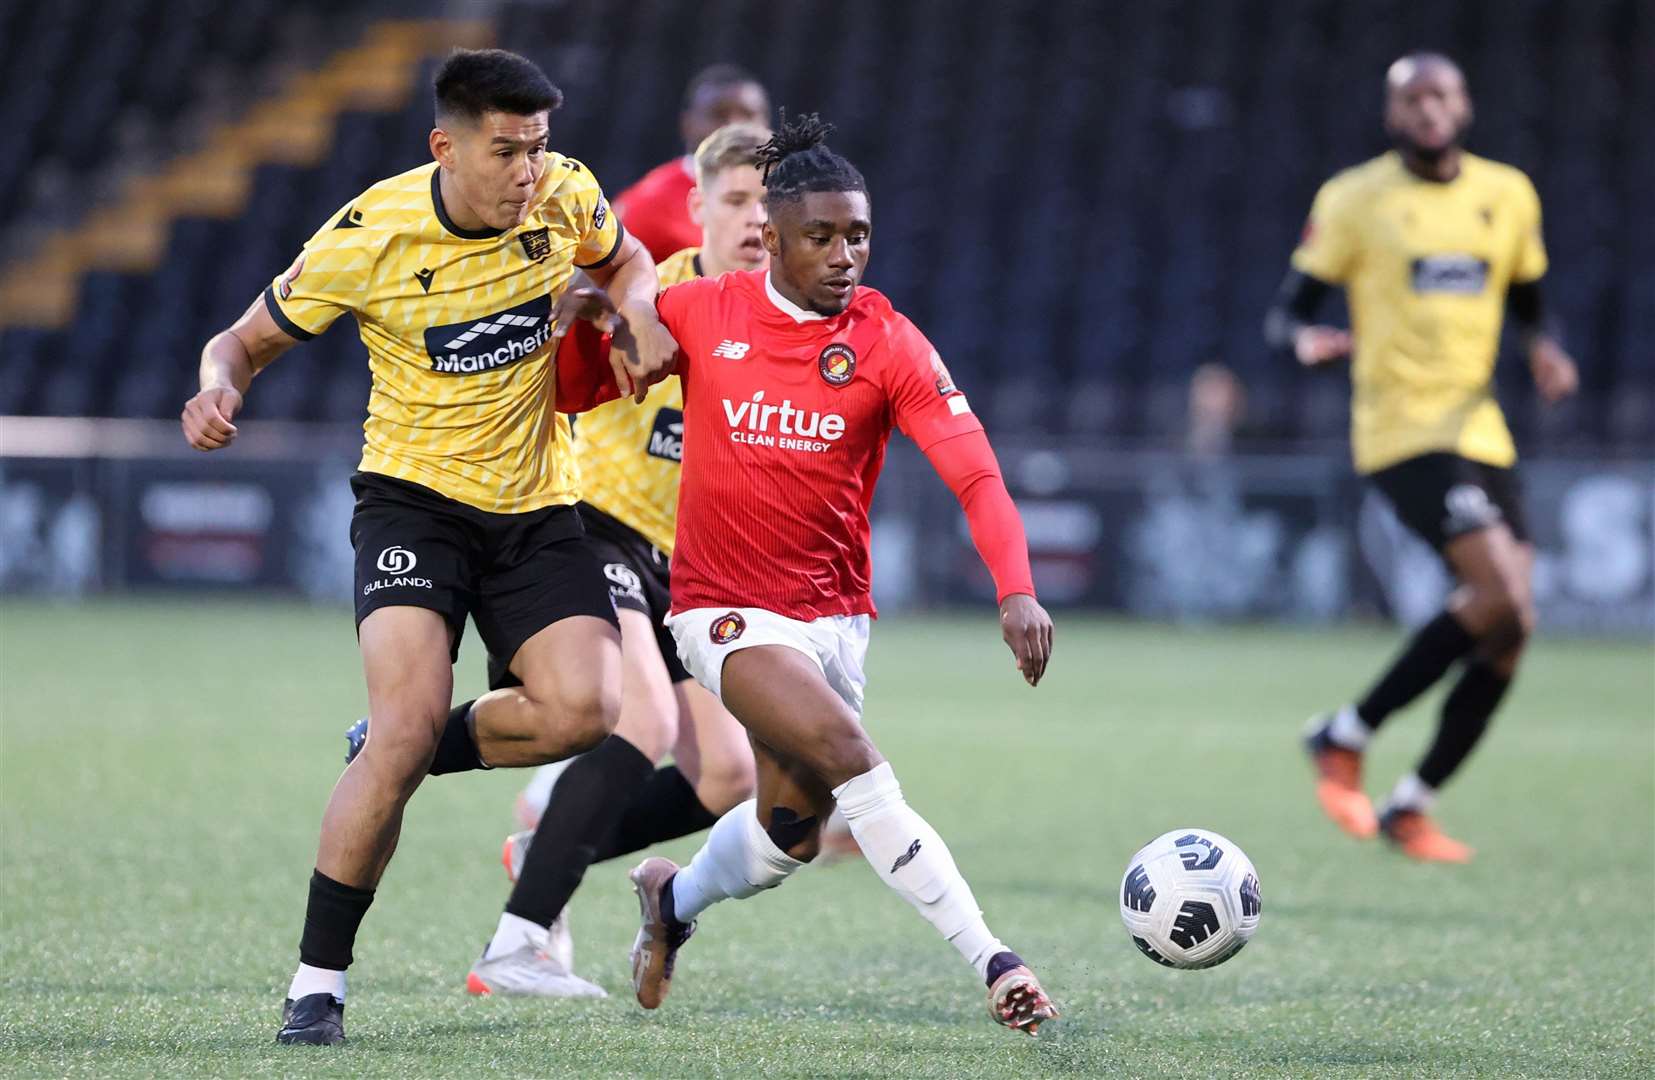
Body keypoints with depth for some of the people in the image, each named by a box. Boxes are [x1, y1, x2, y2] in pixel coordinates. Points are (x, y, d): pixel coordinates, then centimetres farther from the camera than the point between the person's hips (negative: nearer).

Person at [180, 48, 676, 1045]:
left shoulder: (565, 195, -6)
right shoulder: (369, 238, -15)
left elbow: (624, 260, 18)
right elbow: (248, 340, -3)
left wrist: (641, 314, -5)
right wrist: (219, 389, -26)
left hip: (537, 506, 4)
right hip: (415, 495, -4)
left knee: (585, 710, -20)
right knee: (411, 720, -23)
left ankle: (400, 756, 11)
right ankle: (317, 983, -11)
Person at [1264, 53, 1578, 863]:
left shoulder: (1509, 197, 12)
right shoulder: (1354, 200, -2)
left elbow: (1527, 308, 23)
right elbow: (1284, 315, 0)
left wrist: (1544, 350, 0)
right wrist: (1306, 340, -23)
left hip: (1480, 429, 6)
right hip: (1401, 429, -6)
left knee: (1506, 632, 0)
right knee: (1504, 599, -22)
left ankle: (1411, 806, 14)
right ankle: (1344, 740, -8)